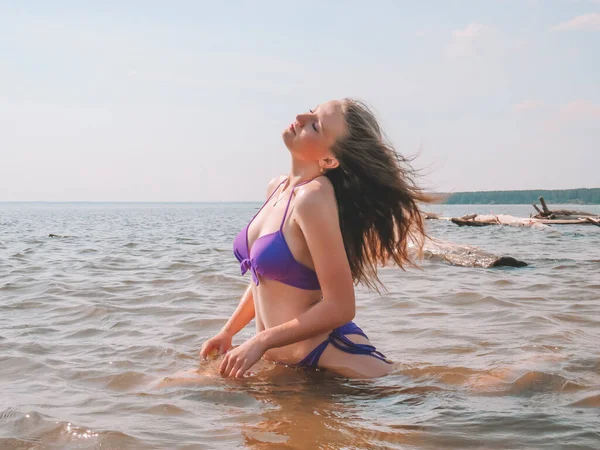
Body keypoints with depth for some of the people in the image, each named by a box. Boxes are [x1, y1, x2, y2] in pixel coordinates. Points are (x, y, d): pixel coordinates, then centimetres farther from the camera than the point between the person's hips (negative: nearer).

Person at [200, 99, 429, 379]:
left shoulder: (314, 196, -22)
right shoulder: (277, 188, 5)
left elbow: (340, 308, -24)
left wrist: (261, 342, -18)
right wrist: (228, 331, 16)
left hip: (330, 360, -8)